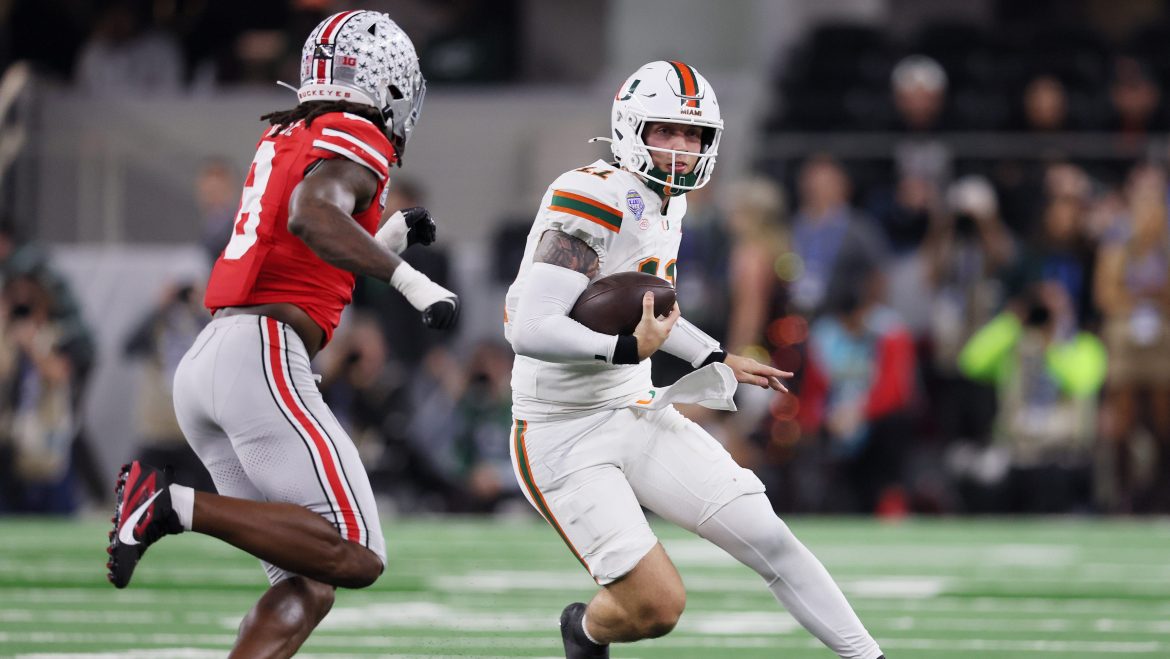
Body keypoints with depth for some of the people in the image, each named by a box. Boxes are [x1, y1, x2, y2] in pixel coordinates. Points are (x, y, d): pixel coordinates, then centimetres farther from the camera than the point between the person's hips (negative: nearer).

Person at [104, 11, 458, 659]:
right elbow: (311, 215, -23)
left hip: (203, 363, 9)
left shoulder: (284, 140, 23)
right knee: (355, 558, -12)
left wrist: (388, 236, 32)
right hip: (261, 362, -9)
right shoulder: (357, 139, -1)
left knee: (307, 586, 6)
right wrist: (412, 282, -25)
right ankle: (174, 506, -16)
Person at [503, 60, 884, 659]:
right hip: (563, 436, -8)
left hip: (638, 415, 8)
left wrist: (718, 360, 26)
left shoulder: (664, 204, 9)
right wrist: (629, 349, -34)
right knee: (657, 605, -14)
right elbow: (532, 331, -27)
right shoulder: (596, 198, -20)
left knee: (767, 538, -4)